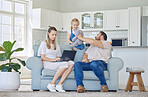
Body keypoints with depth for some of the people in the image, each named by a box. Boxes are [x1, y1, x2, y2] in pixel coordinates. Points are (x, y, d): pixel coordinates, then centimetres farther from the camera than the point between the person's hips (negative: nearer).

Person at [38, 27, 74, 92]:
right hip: (47, 63, -6)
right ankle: (51, 84, -27)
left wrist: (59, 59, -3)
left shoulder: (56, 45, 27)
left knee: (71, 63, -24)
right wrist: (53, 59, -16)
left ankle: (59, 84, -31)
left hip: (56, 63, 6)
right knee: (65, 64, -33)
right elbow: (42, 58, -3)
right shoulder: (44, 43, 7)